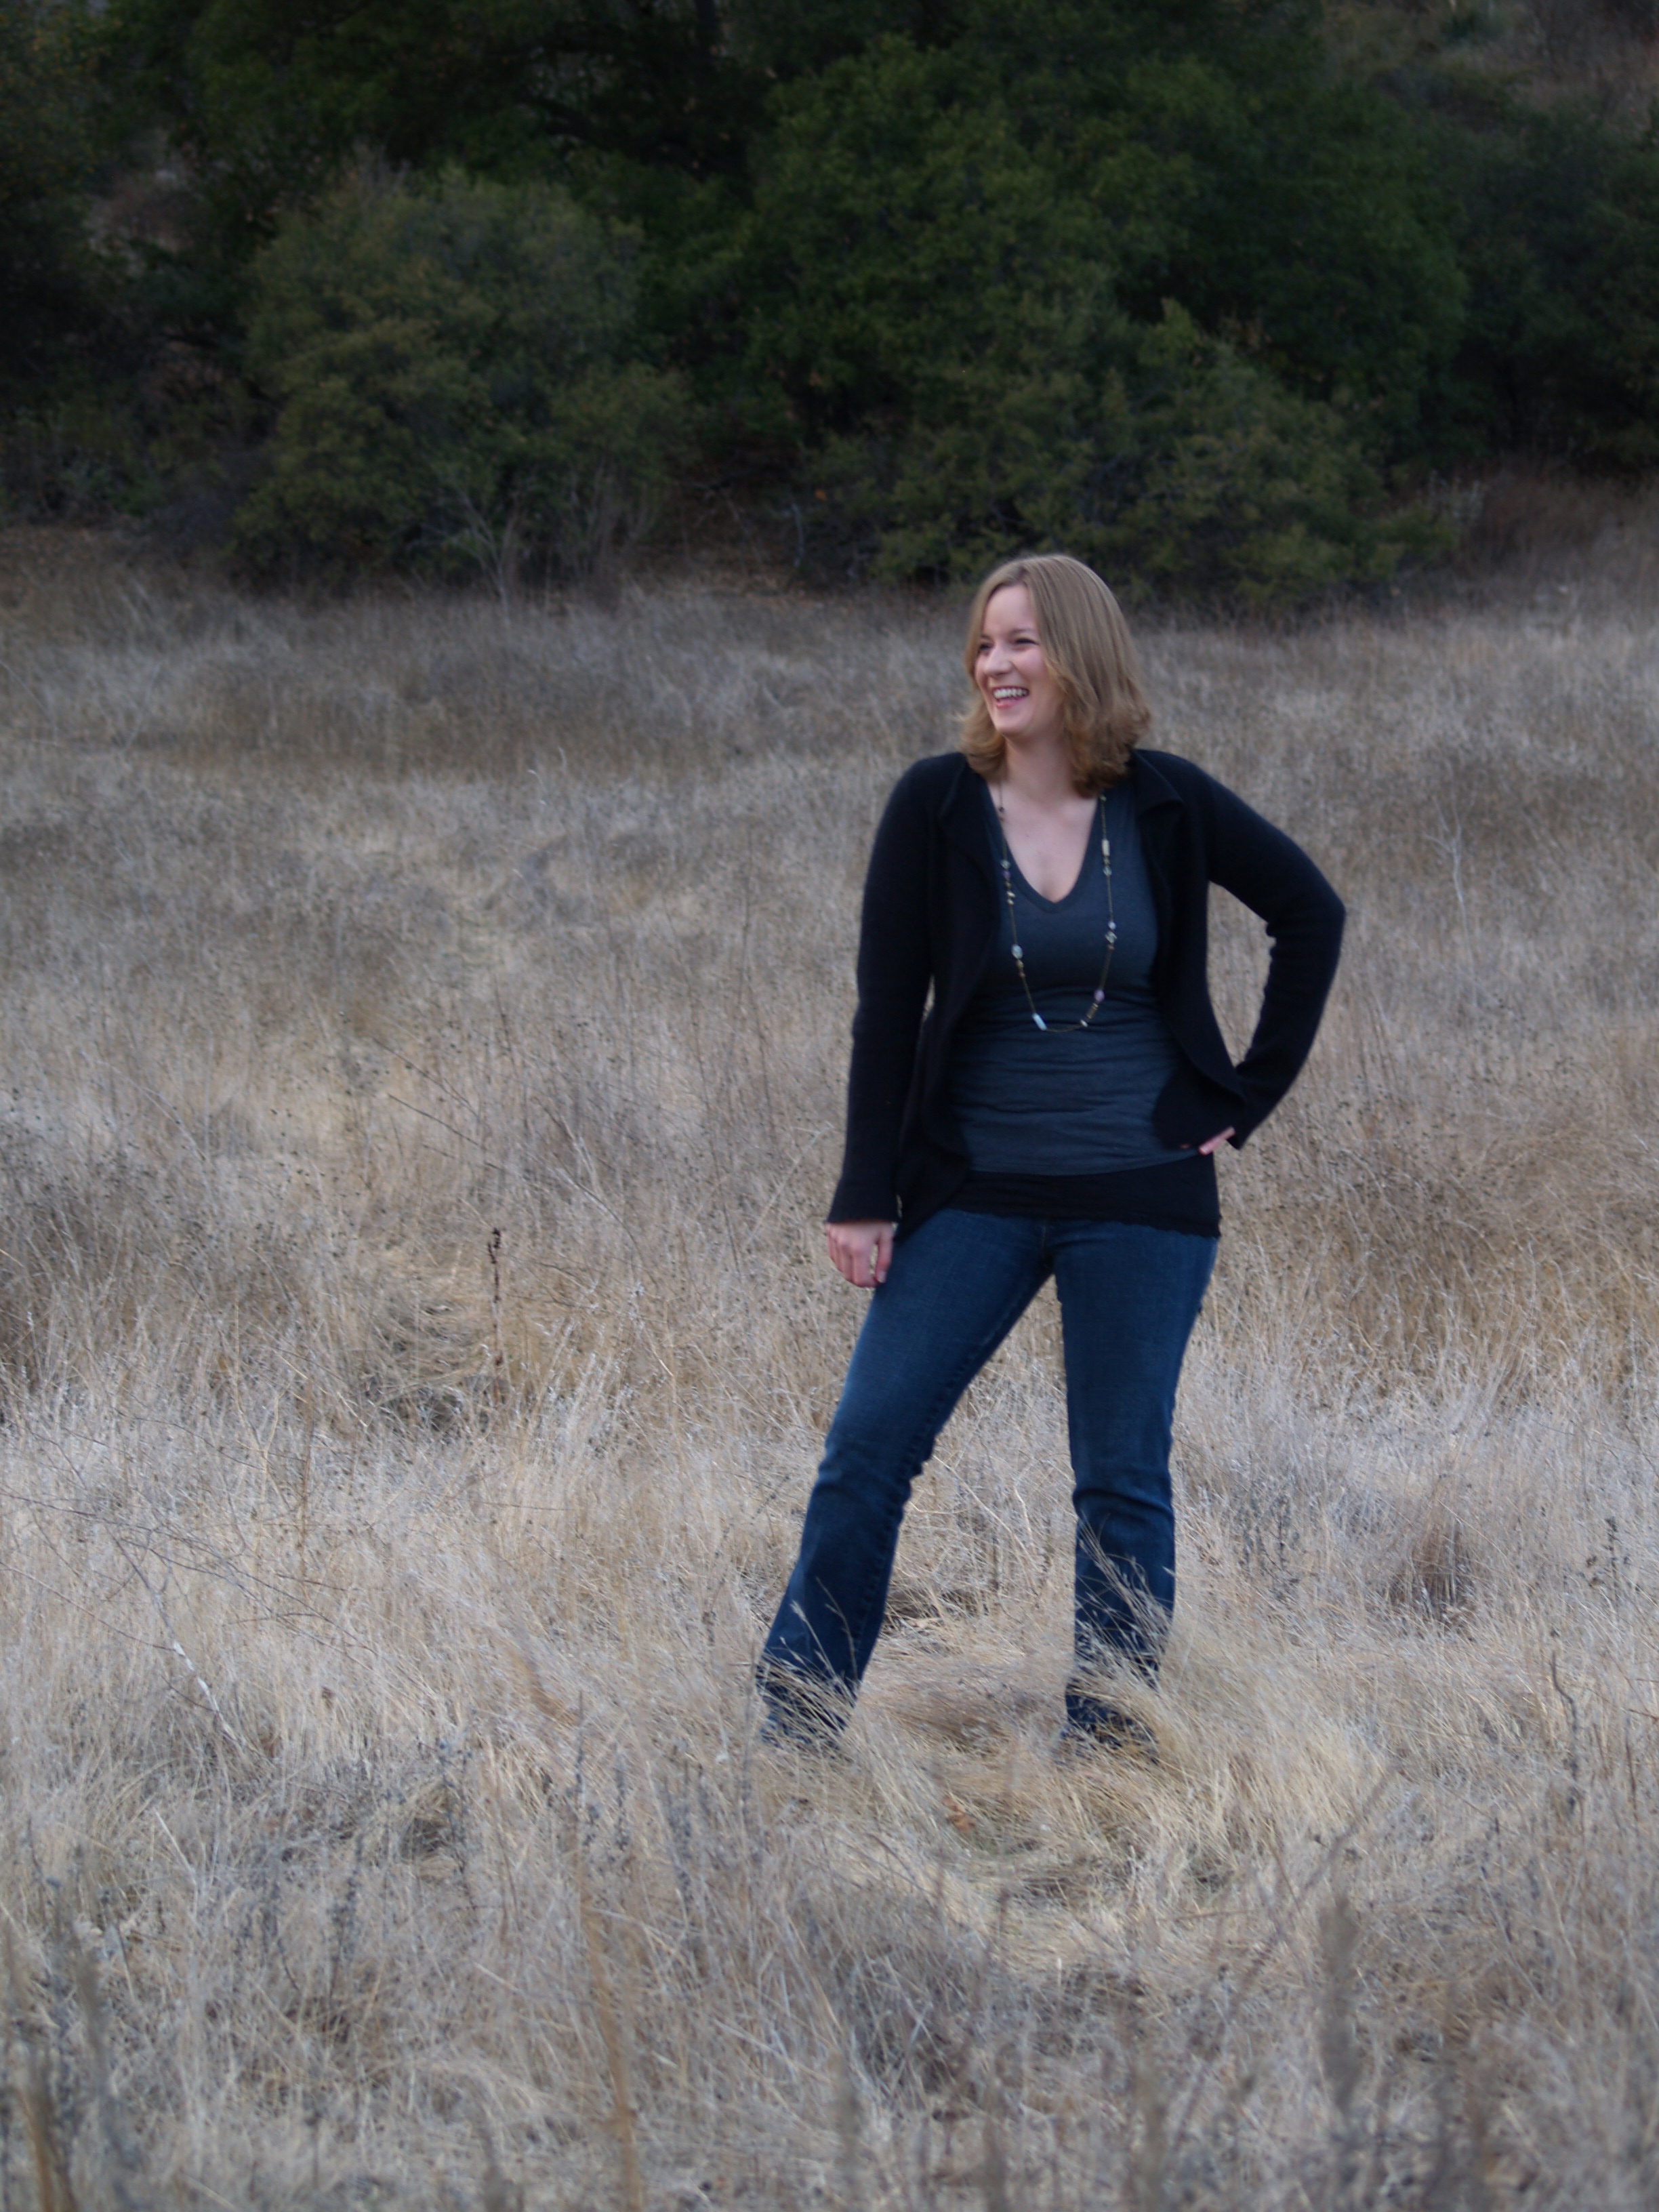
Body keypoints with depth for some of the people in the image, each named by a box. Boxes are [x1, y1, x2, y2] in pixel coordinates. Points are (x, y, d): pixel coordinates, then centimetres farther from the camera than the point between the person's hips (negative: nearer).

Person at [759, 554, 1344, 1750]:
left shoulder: (1166, 806, -3)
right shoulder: (936, 805, -4)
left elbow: (1312, 911, 8)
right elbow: (888, 1007, -3)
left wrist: (1253, 1089, 4)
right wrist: (866, 1195, -6)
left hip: (1143, 1195, 0)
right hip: (977, 1192, 0)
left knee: (1124, 1482, 5)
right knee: (867, 1448, -3)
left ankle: (1109, 1745, 14)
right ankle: (792, 1731, 6)